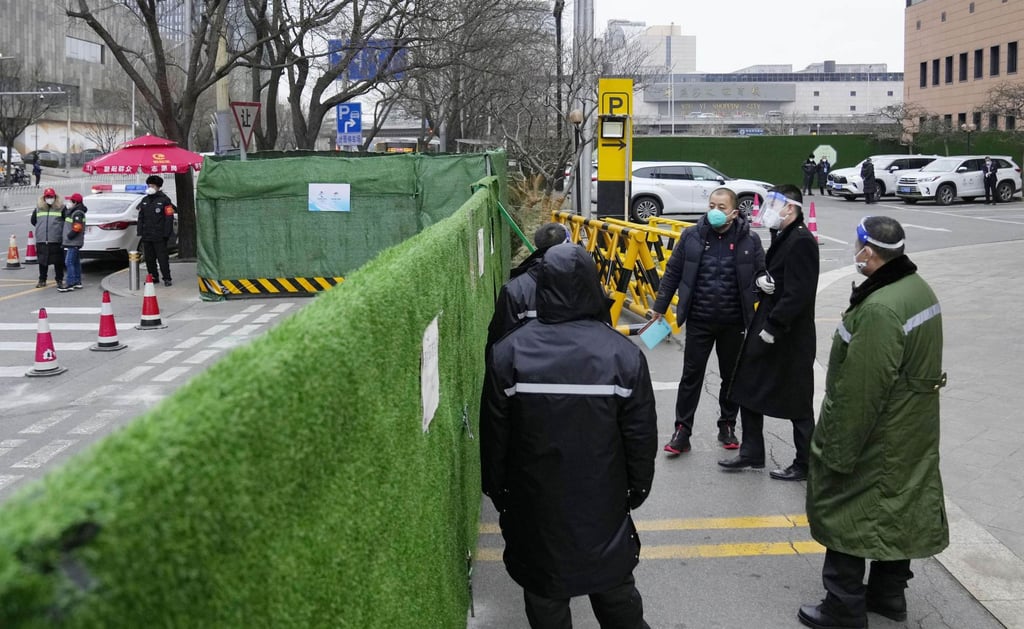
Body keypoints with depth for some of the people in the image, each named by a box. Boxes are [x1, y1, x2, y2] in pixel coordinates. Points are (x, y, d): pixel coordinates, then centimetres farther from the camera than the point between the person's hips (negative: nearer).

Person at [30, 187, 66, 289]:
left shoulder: (61, 208, -2)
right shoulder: (38, 209, 9)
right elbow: (33, 220, 21)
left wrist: (59, 228, 5)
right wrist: (42, 228, 16)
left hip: (56, 241, -3)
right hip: (41, 240, 3)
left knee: (58, 262, 1)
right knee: (42, 261, 10)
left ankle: (59, 280, 11)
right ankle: (42, 280, 20)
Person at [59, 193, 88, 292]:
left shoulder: (78, 213, -16)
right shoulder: (72, 212, 15)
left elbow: (77, 228, -23)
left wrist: (69, 236, -18)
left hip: (73, 243, -11)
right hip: (72, 242, 11)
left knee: (69, 262, -12)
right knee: (75, 262, 14)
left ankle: (70, 284, -13)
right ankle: (77, 282, 21)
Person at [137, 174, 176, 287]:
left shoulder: (164, 200, -4)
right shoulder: (145, 201, 16)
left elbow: (169, 217, -8)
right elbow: (141, 217, 19)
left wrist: (166, 233, -13)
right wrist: (140, 231, 11)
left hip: (159, 236, -6)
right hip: (147, 235, 6)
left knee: (162, 258, -6)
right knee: (149, 258, 9)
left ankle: (167, 278, -1)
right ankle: (153, 277, 19)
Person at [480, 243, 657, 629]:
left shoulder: (508, 354, -13)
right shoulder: (624, 354, -13)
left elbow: (494, 438, -4)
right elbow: (642, 437, -6)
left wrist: (498, 494, 11)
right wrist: (637, 490, 11)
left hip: (535, 509, 0)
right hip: (604, 506, 0)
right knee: (617, 596, 19)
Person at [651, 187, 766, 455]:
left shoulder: (749, 240, -3)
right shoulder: (691, 236, -2)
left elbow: (761, 275, 5)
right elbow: (672, 272, 4)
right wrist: (659, 307, 5)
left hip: (733, 322, 0)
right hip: (699, 321, 0)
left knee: (732, 376, 13)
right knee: (691, 376, 4)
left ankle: (727, 426, 30)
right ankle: (682, 431, 12)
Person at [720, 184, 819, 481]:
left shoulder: (801, 242, -19)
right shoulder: (782, 236, 12)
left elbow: (798, 293, -25)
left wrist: (773, 327, -22)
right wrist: (760, 281, -4)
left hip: (791, 337, -10)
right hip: (767, 327, 10)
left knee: (798, 404, 3)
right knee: (748, 391, 16)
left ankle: (805, 465, 16)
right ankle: (751, 453, 29)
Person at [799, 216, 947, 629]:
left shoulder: (878, 310, -29)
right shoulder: (919, 289, 3)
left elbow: (860, 391, -28)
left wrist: (836, 450, -19)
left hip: (875, 439, -9)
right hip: (912, 435, 10)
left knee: (845, 513, 5)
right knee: (895, 509, 21)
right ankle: (888, 593, 37)